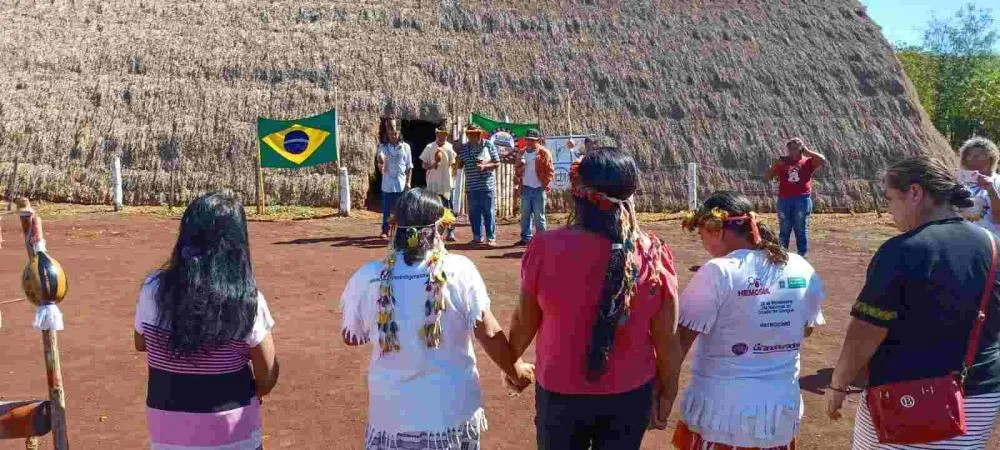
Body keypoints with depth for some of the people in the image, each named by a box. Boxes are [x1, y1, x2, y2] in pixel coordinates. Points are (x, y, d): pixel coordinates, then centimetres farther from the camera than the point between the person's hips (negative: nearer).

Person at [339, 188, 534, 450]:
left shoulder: (366, 278, -9)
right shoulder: (459, 270, -13)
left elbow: (351, 337, 6)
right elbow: (490, 335, -8)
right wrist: (516, 371, 9)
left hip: (392, 417, 1)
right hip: (452, 413, -1)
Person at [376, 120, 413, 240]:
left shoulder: (405, 147, 3)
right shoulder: (383, 147, 2)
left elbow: (409, 166, 6)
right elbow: (380, 165, -8)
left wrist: (408, 182, 0)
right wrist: (380, 164, -33)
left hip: (401, 184, 0)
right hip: (387, 184, 0)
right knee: (386, 209, 4)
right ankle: (385, 230, 14)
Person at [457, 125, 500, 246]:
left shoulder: (488, 145, -1)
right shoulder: (464, 148, 9)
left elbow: (497, 163, 0)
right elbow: (459, 164, 13)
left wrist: (484, 166, -15)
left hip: (487, 185, -4)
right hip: (471, 186, 4)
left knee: (489, 212, -1)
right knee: (474, 213, 7)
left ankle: (491, 238, 5)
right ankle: (477, 237, 17)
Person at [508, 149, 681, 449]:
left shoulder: (547, 248, -18)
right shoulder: (653, 253, -14)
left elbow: (524, 323, -5)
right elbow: (667, 339, -7)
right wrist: (667, 395, 9)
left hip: (560, 394, -1)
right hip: (630, 396, 1)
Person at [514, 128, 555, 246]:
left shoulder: (544, 153, -4)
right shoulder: (522, 153, 11)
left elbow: (550, 171, -5)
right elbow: (517, 169, 17)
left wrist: (545, 183, -12)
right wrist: (517, 182, 5)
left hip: (539, 189, -5)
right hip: (526, 188, 5)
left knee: (539, 216, -1)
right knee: (525, 215, 9)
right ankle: (526, 238, 17)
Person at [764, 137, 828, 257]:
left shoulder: (808, 162, 7)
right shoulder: (782, 163, 11)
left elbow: (823, 161, -11)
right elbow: (766, 178, 11)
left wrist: (807, 151, -3)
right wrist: (775, 165, -3)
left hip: (802, 199, -2)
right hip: (784, 200, 2)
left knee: (801, 230, 4)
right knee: (784, 231, 8)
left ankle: (802, 256, 10)